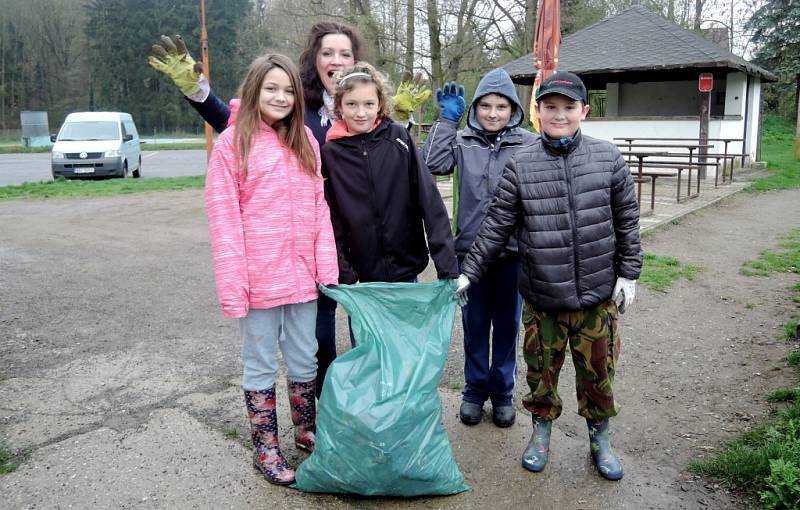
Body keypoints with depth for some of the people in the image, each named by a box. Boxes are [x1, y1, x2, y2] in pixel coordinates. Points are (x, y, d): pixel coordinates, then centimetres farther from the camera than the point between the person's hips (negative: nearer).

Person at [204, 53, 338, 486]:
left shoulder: (305, 140, 8)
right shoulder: (232, 142, -6)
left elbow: (319, 207, 8)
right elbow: (223, 217, -10)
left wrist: (327, 266, 0)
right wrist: (232, 282, -15)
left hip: (301, 275, 4)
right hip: (258, 277, -4)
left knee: (304, 360, 17)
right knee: (261, 364, 10)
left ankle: (307, 431, 37)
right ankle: (266, 449, 26)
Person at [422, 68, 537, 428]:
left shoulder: (528, 144, -3)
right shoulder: (462, 141, -1)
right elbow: (432, 164, -16)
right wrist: (447, 119, -15)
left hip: (513, 251, 0)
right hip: (471, 250, 1)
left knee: (507, 325, 14)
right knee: (474, 325, 14)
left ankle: (502, 392, 32)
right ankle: (475, 389, 32)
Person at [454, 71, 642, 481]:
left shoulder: (608, 159, -1)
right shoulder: (520, 166, -4)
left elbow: (627, 221, 5)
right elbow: (496, 227, -2)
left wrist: (628, 273, 4)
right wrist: (468, 272, -3)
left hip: (598, 297, 1)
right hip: (541, 298, 0)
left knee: (597, 371, 13)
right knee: (541, 371, 13)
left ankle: (599, 438, 37)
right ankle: (541, 431, 37)